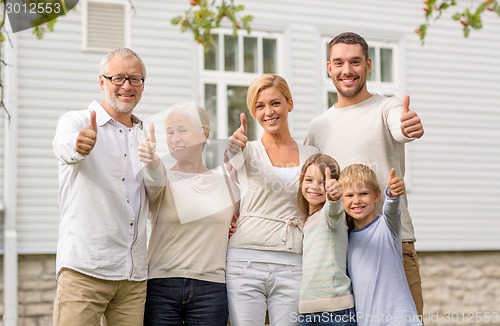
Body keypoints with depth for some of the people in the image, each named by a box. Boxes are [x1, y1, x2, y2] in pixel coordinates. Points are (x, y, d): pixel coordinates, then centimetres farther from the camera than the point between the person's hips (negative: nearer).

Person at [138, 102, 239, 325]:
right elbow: (155, 180, -22)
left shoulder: (225, 182, 10)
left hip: (211, 288, 1)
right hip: (161, 288, -1)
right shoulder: (164, 180, 2)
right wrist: (151, 161, -44)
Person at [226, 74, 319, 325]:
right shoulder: (249, 151, 6)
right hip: (245, 262, -1)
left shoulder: (311, 156, 13)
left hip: (292, 267, 2)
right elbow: (233, 158, -18)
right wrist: (234, 146, -39)